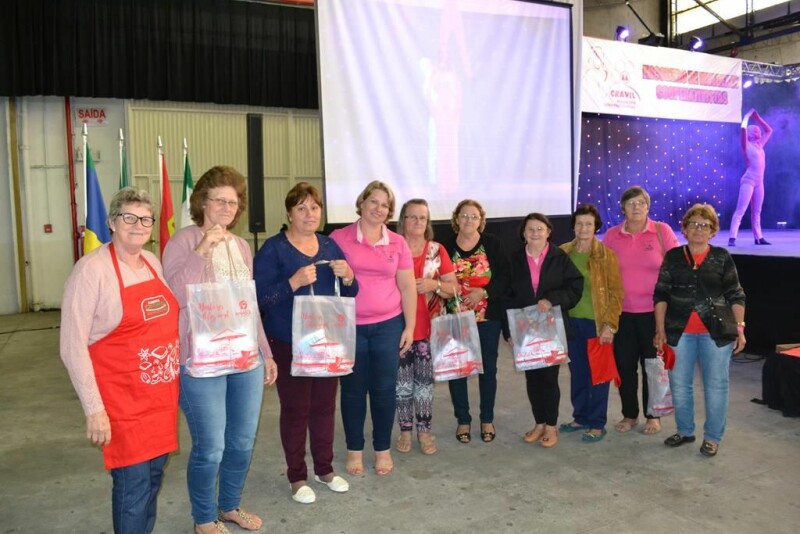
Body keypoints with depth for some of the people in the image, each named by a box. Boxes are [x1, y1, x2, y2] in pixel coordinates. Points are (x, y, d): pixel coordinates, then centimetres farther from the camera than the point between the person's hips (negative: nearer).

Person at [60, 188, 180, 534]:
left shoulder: (153, 262, 6)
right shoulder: (92, 269, -15)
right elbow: (73, 347, -15)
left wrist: (176, 381, 16)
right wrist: (94, 409, -16)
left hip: (162, 396, 7)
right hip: (123, 400, -6)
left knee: (154, 473, 17)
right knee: (133, 482, 1)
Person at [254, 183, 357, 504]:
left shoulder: (330, 245, 8)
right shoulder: (273, 248, -7)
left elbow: (349, 294, 11)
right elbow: (260, 298, -15)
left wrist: (348, 277, -11)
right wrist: (295, 282, -28)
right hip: (289, 342, -4)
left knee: (325, 404, 12)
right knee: (295, 408, 2)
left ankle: (325, 469, 30)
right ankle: (297, 477, 19)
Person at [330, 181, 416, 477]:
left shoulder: (397, 243, 5)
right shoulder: (339, 238, -2)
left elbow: (407, 288, 7)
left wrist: (409, 327, 3)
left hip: (388, 326, 2)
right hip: (349, 327, -1)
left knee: (384, 389, 7)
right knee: (353, 389, 9)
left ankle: (383, 450, 25)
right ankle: (354, 450, 26)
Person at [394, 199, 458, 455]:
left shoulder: (437, 250, 4)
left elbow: (453, 288, 4)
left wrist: (434, 284, -14)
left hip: (430, 327, 1)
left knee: (425, 381, 7)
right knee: (402, 382, 5)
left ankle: (424, 430, 21)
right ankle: (405, 431, 21)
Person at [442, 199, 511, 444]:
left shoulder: (492, 244, -1)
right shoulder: (446, 247, 0)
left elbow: (505, 276, -6)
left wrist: (484, 292, -18)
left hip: (487, 316, 0)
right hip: (456, 317, 1)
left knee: (488, 367, 8)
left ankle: (487, 419, 24)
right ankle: (463, 420, 21)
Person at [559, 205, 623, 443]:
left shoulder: (606, 255, -7)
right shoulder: (563, 252, 5)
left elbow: (616, 293, -7)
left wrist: (609, 324, -13)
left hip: (597, 322, -4)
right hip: (571, 322, 4)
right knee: (577, 372, 14)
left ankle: (597, 424, 16)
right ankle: (580, 417, 29)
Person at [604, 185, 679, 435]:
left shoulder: (662, 231, -3)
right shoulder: (611, 235, 3)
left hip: (653, 312, -2)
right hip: (622, 312, 2)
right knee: (624, 365, 8)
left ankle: (653, 416, 26)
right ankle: (629, 415, 26)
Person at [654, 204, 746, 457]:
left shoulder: (721, 257, 3)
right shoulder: (673, 257, 5)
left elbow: (736, 296, 6)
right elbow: (661, 294, 3)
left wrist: (740, 328, -1)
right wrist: (660, 329, -2)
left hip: (716, 331, -1)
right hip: (679, 331, 1)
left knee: (716, 386, 5)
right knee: (679, 385, 9)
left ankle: (712, 437, 19)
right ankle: (685, 431, 26)